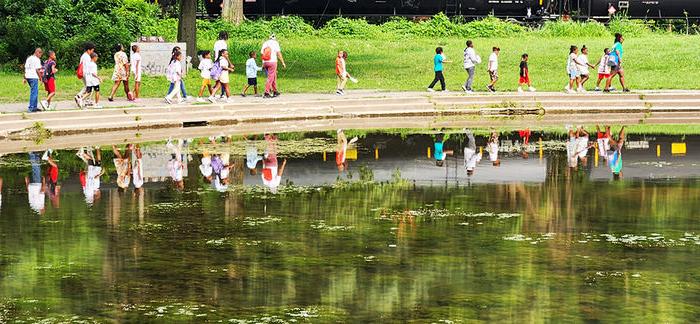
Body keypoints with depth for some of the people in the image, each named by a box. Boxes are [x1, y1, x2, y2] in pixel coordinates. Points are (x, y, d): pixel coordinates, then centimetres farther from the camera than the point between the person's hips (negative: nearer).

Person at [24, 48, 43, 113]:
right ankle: (31, 108, -9)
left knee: (34, 92, 17)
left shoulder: (29, 58, 17)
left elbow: (25, 68, 17)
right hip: (34, 77, -9)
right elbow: (37, 70, -12)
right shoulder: (37, 59, -8)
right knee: (34, 93, -6)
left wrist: (25, 78, 19)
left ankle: (35, 107, 20)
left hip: (28, 76, 9)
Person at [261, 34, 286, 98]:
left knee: (274, 76, 18)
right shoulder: (275, 43, -1)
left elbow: (262, 53, 12)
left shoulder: (265, 43, 14)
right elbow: (279, 53, -6)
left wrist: (263, 64, 17)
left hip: (265, 62, 6)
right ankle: (266, 93, -12)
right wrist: (283, 62, -2)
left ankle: (275, 91, 24)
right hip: (272, 61, -6)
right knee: (270, 78, -5)